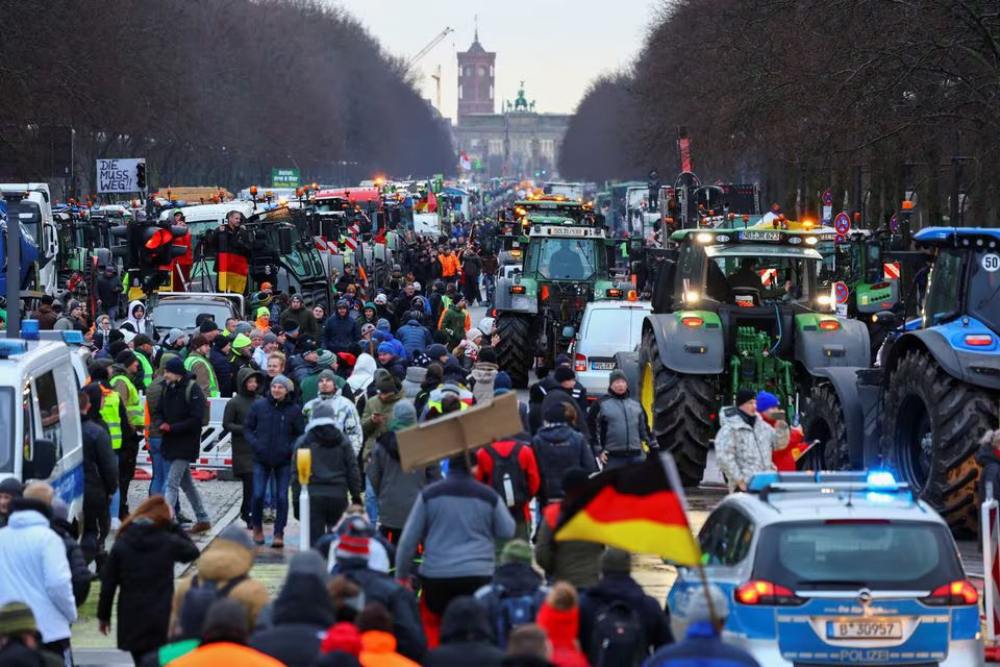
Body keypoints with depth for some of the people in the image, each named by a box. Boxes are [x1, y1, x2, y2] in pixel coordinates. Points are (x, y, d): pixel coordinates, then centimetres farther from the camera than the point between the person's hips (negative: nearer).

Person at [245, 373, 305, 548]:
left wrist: (290, 448, -11)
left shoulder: (294, 410, -2)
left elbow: (301, 434, 4)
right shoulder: (259, 406, 0)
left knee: (282, 497, -2)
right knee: (258, 495, -5)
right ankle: (257, 528, 19)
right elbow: (247, 428, 7)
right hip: (261, 459, 1)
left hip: (284, 461, -1)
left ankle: (279, 534, 7)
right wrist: (255, 444, -8)